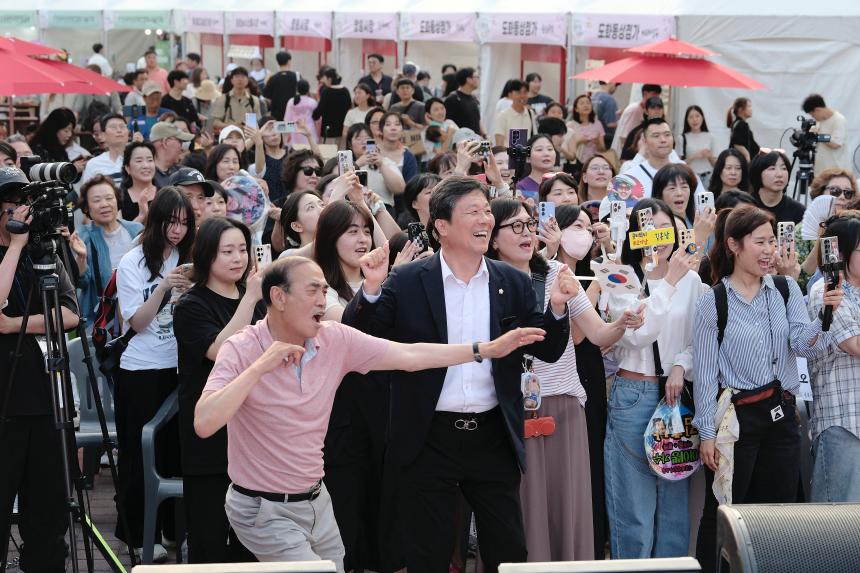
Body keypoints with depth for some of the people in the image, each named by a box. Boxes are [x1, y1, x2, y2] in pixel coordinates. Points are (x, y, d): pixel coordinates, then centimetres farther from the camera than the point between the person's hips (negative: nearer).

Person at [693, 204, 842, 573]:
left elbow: (807, 347, -6)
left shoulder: (786, 290, 5)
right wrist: (707, 434, -6)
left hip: (781, 414, 4)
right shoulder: (713, 302, -6)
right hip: (735, 416, -4)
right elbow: (705, 373, -4)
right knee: (721, 515, 2)